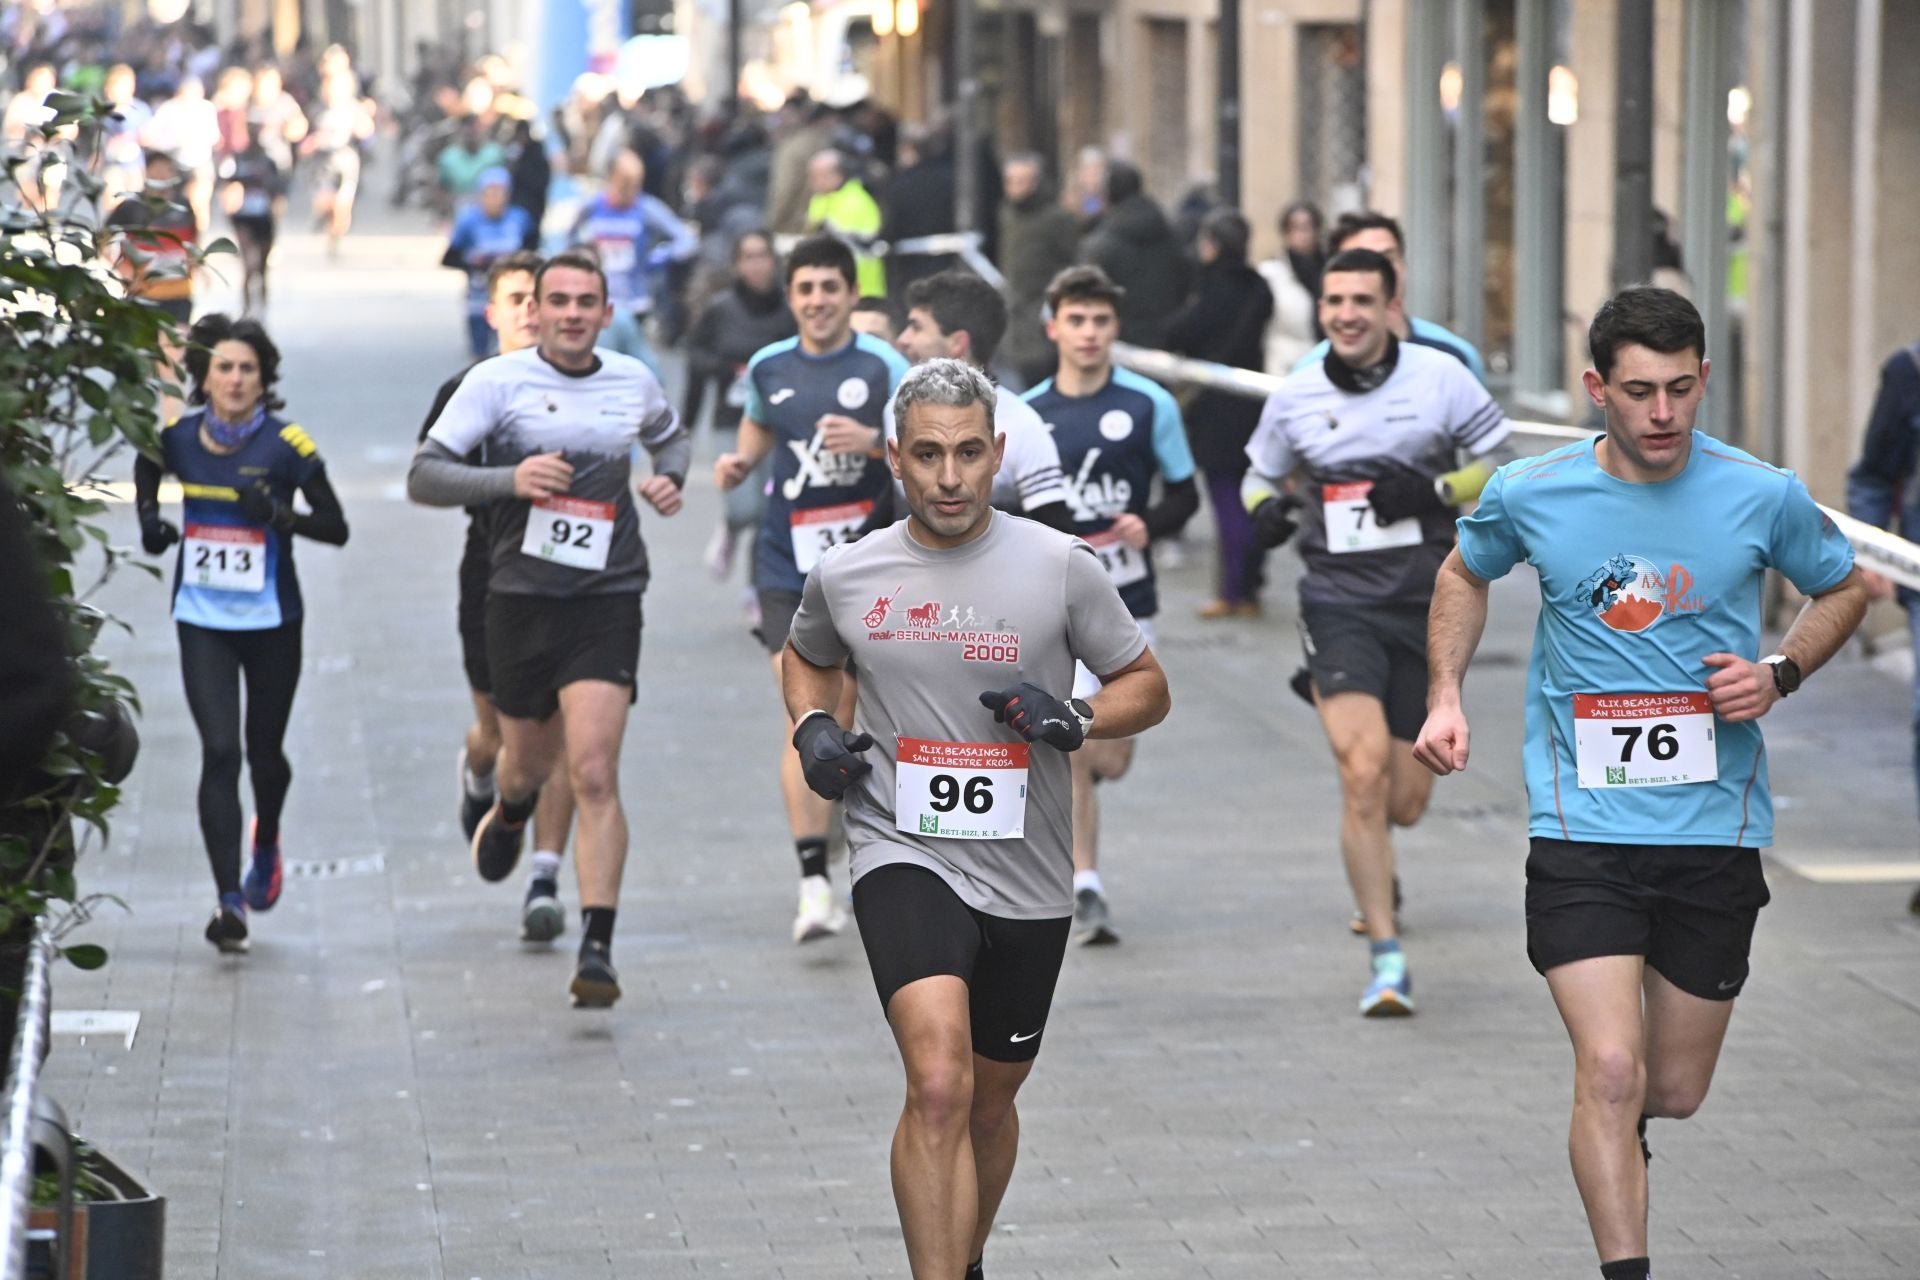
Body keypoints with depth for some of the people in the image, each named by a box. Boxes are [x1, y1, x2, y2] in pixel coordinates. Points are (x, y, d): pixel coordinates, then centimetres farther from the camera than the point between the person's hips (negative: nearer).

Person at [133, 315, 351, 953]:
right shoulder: (174, 437, -3)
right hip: (202, 622, 1)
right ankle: (229, 899, -12)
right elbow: (146, 476, 20)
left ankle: (266, 845, 46)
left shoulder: (286, 443, -11)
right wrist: (149, 518, 2)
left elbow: (336, 527, -10)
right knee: (219, 752, -11)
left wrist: (280, 514, -26)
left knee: (263, 751, 13)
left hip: (271, 621, -1)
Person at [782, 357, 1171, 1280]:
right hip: (905, 856, -2)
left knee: (990, 1100, 18)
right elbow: (807, 657, 23)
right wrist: (811, 728, 2)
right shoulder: (845, 576, 0)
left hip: (1026, 876, 2)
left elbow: (1147, 688, 4)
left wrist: (1077, 720, -16)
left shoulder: (1060, 566, -5)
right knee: (938, 1085, -24)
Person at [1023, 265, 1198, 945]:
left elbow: (1184, 493, 5)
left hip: (1127, 597, 1)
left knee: (1111, 760, 6)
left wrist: (1150, 525, -14)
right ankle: (1085, 889, 0)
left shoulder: (1149, 404, 0)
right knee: (1073, 756, -9)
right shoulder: (1025, 414, 2)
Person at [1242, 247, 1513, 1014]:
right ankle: (1387, 959, -14)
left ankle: (1373, 865, 45)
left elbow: (1504, 461, 4)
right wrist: (1267, 509, -6)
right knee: (1364, 770, -20)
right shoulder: (1295, 397, 2)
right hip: (1338, 604, 0)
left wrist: (1437, 492, -14)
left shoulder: (1440, 378, -3)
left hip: (1424, 604, 0)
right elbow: (1260, 475, 17)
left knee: (1405, 800, 5)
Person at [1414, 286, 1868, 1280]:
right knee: (1611, 1071, -16)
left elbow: (1843, 588, 14)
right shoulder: (1528, 496, -4)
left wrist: (1779, 673, -4)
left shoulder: (1763, 496, -5)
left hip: (1716, 827, 1)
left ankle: (1613, 1130, 47)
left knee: (1674, 1092, 11)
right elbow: (1464, 573, 18)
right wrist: (1446, 697, 6)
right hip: (1581, 826, -1)